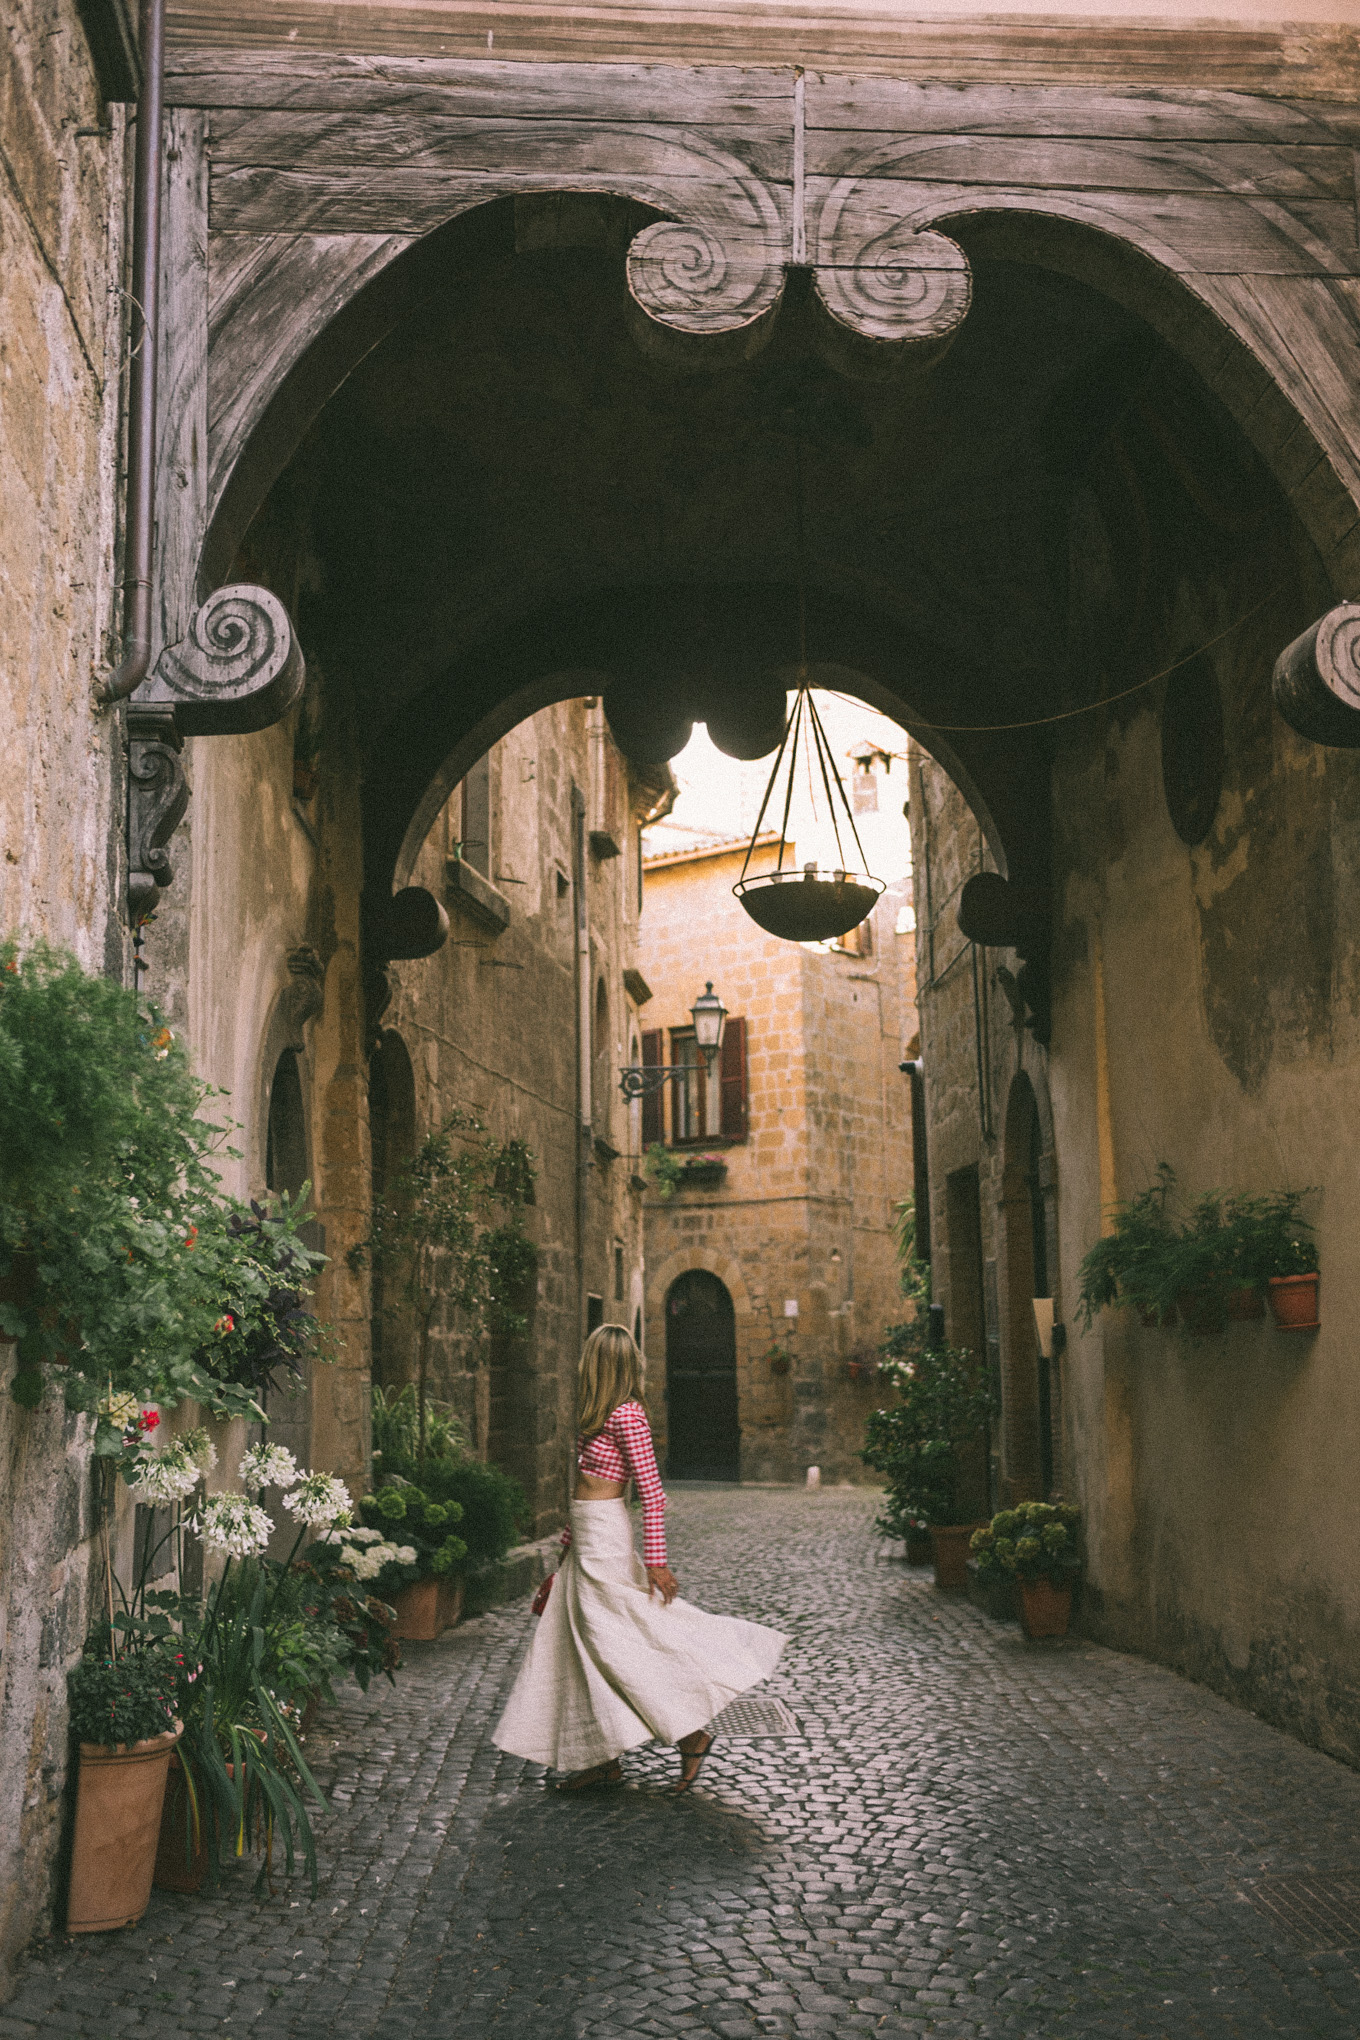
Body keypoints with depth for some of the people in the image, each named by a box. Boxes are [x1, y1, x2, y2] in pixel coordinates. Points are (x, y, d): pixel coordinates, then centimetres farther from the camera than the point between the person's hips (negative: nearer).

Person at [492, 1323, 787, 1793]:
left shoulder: (626, 1416, -16)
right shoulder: (603, 1416, 12)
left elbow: (653, 1492, -18)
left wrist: (656, 1561, -20)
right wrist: (568, 1541, 24)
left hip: (603, 1538, -9)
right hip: (588, 1541, 9)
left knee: (612, 1641, -7)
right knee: (580, 1646, 10)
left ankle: (690, 1733, 2)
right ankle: (602, 1759, 15)